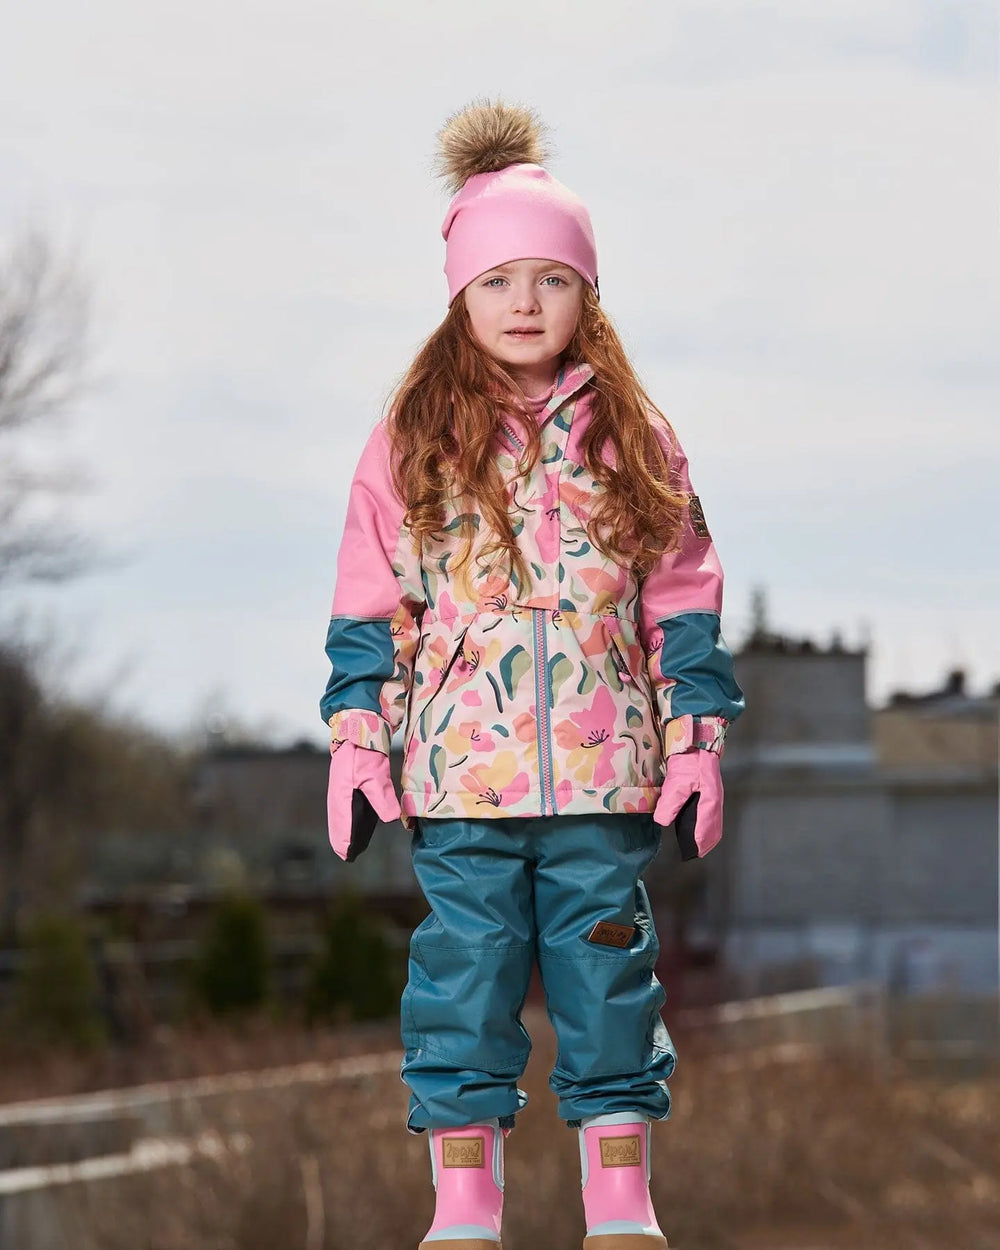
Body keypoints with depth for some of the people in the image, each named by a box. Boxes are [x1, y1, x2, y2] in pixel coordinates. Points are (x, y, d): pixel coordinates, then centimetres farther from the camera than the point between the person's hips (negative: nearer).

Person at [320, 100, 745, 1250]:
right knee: (465, 970, 2)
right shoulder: (412, 444, 3)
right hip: (460, 775, -1)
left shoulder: (632, 440, 6)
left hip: (605, 770, 1)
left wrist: (697, 742, 4)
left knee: (607, 971, 6)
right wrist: (355, 742, 0)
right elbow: (369, 606, 5)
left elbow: (682, 598, 8)